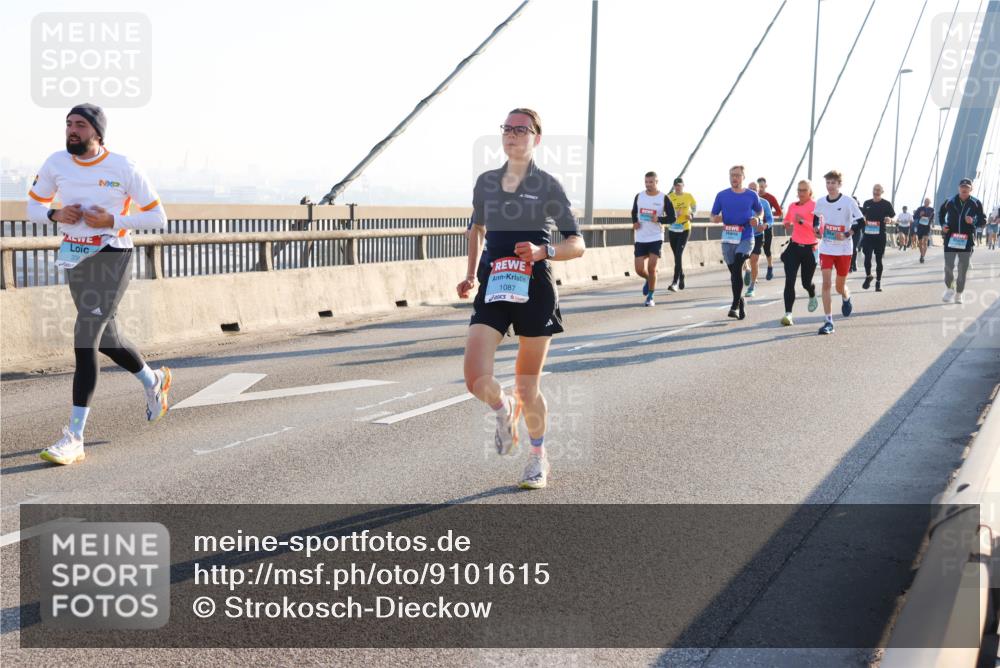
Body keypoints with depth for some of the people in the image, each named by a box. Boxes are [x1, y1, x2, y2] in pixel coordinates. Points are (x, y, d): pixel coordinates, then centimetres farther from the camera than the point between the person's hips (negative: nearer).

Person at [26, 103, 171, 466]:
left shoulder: (124, 168, -11)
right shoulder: (56, 163, 1)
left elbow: (158, 217, -5)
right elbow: (34, 207, 13)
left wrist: (112, 221, -17)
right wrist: (55, 214, -10)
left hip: (113, 258, -5)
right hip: (76, 259, 6)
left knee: (85, 340, -14)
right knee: (106, 339, 16)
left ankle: (74, 438, -11)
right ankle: (154, 381, 46)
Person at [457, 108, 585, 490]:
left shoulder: (547, 186, -3)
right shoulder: (486, 182, 9)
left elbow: (577, 244, -5)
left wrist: (543, 251, -23)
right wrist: (470, 276, 19)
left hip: (534, 290, -3)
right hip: (493, 289, 3)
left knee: (527, 388, 5)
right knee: (476, 379, -14)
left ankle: (539, 457, 30)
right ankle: (504, 411, 22)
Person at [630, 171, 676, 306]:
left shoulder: (663, 198, -5)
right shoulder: (639, 196, 4)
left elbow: (672, 217, -2)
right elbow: (634, 212, 19)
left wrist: (659, 219, -19)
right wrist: (634, 222, -1)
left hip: (656, 238, -3)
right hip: (640, 239, 3)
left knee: (651, 268, -8)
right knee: (639, 269, 0)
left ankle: (650, 297, 7)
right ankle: (649, 280, 35)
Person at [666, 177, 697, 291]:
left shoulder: (689, 196, 0)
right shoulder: (670, 197, -2)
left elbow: (694, 207, 17)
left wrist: (691, 215, -1)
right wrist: (674, 213, -27)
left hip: (685, 229, -2)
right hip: (672, 229, 2)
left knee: (678, 255, -14)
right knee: (677, 256, 11)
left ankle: (675, 283, -21)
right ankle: (681, 278, 30)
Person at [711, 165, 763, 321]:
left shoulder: (752, 195, 3)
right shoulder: (722, 195, 4)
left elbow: (760, 210, 19)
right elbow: (713, 216, 9)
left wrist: (756, 219, -3)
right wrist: (716, 218, -15)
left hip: (746, 239, -3)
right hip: (728, 239, 3)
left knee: (737, 266, -24)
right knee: (734, 272, 9)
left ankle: (735, 304, -21)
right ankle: (740, 301, 30)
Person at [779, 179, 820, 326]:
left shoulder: (815, 207, -8)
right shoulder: (793, 206, 8)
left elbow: (818, 229, -18)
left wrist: (802, 221, -24)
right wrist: (789, 225, 10)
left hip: (810, 249, -3)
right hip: (794, 247, 3)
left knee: (806, 282, 11)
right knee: (789, 281, -10)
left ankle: (813, 298, 48)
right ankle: (788, 314, -11)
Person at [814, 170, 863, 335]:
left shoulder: (849, 202, -10)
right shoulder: (820, 202, 1)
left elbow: (861, 221, -7)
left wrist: (847, 235, -19)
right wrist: (817, 231, 3)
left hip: (844, 249, -2)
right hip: (826, 249, 2)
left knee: (840, 286, 9)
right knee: (826, 283, -11)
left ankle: (846, 299, 48)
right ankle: (829, 322, -10)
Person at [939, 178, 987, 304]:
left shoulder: (976, 203, -1)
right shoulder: (950, 202, 1)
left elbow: (983, 221, 3)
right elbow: (941, 212, 21)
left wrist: (973, 222, -17)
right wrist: (943, 225, 5)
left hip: (967, 241, 0)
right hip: (951, 239, 0)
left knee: (963, 269, 3)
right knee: (948, 266, -3)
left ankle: (959, 294, 17)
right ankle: (949, 288, 21)